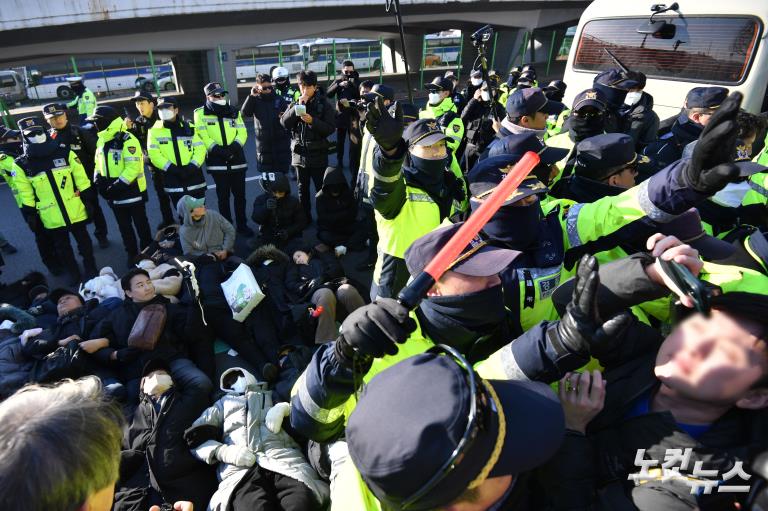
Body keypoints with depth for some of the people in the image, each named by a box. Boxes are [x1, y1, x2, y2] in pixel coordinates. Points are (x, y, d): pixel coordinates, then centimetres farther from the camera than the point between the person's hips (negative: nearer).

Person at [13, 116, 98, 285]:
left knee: (84, 241, 15)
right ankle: (72, 273, 32)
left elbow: (82, 179, -1)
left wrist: (88, 200, -2)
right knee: (62, 247, 15)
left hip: (76, 210, 0)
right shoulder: (21, 165, -5)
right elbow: (25, 195, 0)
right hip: (51, 216, 0)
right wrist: (30, 216, 1)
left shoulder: (65, 153, -5)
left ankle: (91, 269, 32)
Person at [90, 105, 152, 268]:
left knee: (141, 224, 7)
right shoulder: (101, 141, 9)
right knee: (124, 226, 16)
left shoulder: (128, 141, -17)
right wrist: (99, 181, 0)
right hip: (115, 194, 8)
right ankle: (132, 254, 29)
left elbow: (133, 168, -23)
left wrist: (116, 186, -23)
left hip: (132, 191, -7)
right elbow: (99, 164, 18)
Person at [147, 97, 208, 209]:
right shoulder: (155, 130, 1)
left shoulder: (189, 128, 6)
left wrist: (193, 166, -14)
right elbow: (153, 154, -6)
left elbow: (200, 148, 1)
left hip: (194, 177, 1)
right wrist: (172, 168, -16)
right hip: (173, 181, -1)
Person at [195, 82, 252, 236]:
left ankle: (242, 225, 19)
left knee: (240, 195, 7)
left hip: (237, 160, 3)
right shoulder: (201, 113, 0)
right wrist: (218, 150, -19)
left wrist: (235, 146, -15)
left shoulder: (234, 111, 10)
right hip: (217, 161, -2)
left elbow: (242, 132, 3)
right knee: (223, 196, 5)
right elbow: (202, 136, -7)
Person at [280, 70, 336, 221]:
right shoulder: (295, 104, 7)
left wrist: (313, 121, -25)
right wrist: (297, 106, -15)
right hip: (299, 153, 4)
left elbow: (330, 128, -11)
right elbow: (284, 123, -5)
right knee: (302, 189, 13)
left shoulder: (324, 105, -3)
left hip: (318, 154, -4)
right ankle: (305, 217, 25)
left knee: (321, 188, 1)